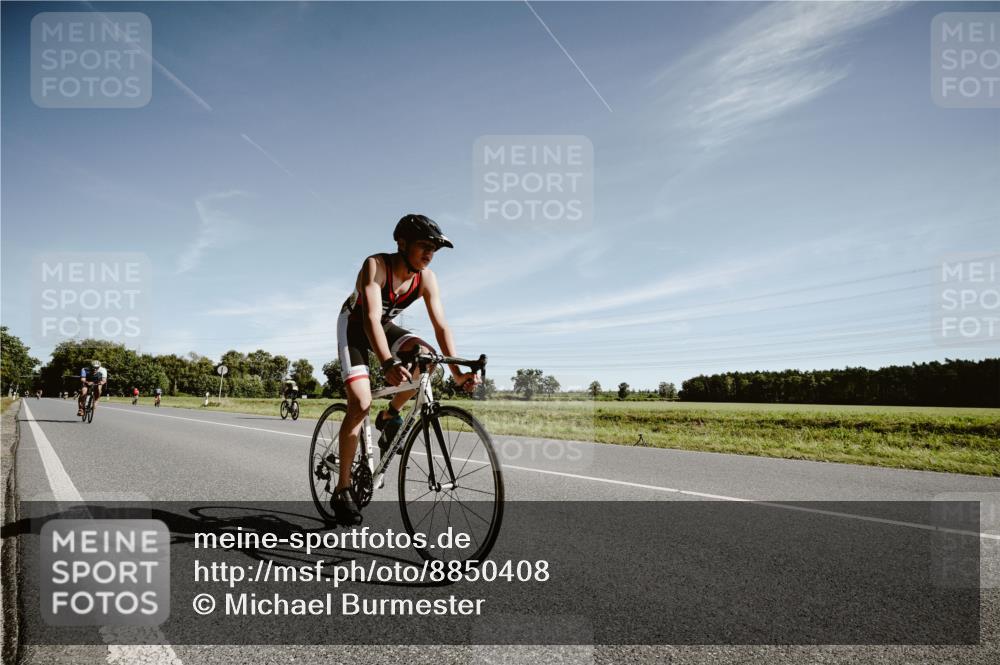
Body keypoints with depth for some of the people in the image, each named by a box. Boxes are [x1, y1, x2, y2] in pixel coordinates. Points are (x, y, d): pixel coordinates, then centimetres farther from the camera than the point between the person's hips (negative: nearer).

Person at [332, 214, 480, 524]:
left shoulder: (427, 278, -17)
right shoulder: (376, 265, -32)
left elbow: (441, 326, -19)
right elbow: (371, 318, -43)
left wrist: (458, 373, -31)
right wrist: (388, 363, -59)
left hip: (385, 326, 5)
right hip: (355, 326, -4)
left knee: (426, 355, -26)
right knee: (361, 403, -20)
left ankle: (390, 415, 0)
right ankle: (342, 489, -7)